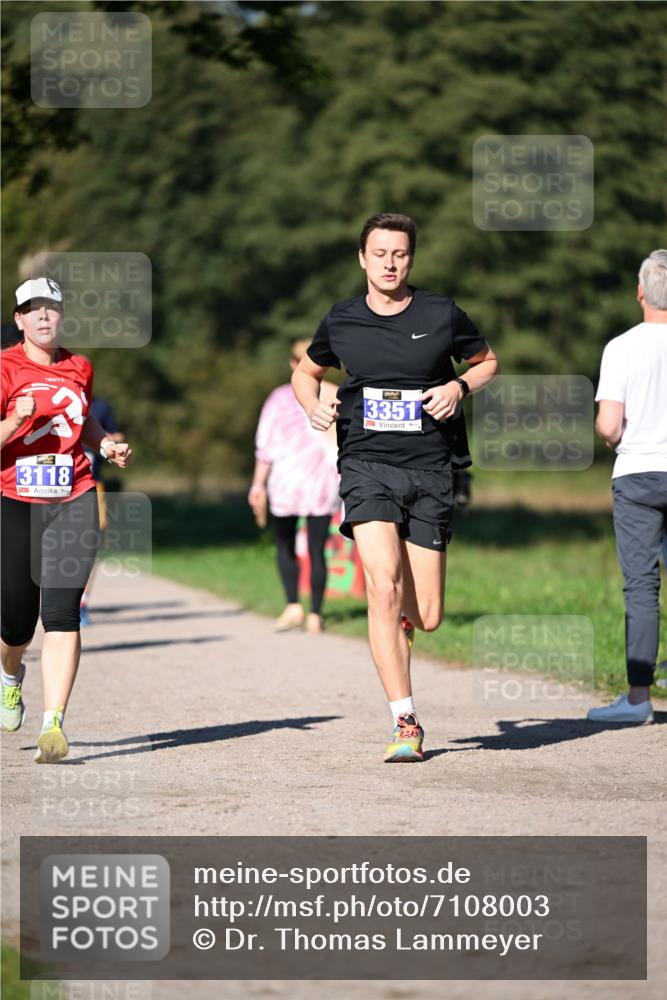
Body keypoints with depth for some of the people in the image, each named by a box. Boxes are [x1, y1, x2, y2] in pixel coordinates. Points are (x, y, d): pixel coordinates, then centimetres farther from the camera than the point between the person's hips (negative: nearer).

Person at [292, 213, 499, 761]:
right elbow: (306, 372, 23)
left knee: (427, 617, 0)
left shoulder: (442, 314, 2)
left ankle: (402, 619, 41)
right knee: (383, 588, -20)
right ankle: (406, 724, -16)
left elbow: (488, 361, 17)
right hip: (367, 464, 0)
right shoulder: (341, 321, 5)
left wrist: (459, 387, -4)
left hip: (430, 469, 0)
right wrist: (313, 405, 2)